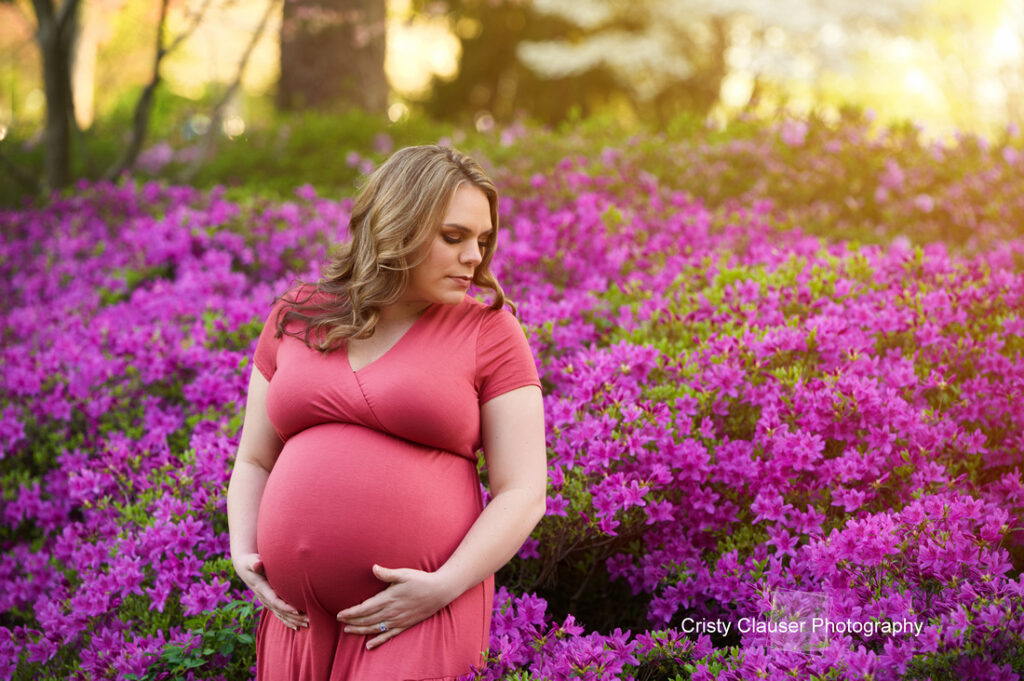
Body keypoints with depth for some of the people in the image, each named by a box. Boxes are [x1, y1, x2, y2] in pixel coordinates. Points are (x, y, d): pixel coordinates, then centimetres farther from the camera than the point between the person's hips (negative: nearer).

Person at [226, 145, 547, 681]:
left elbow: (523, 493, -3)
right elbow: (253, 463, 17)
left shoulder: (490, 332, 1)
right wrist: (244, 556, 0)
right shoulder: (294, 320, 11)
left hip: (421, 620, -3)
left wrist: (444, 587, -14)